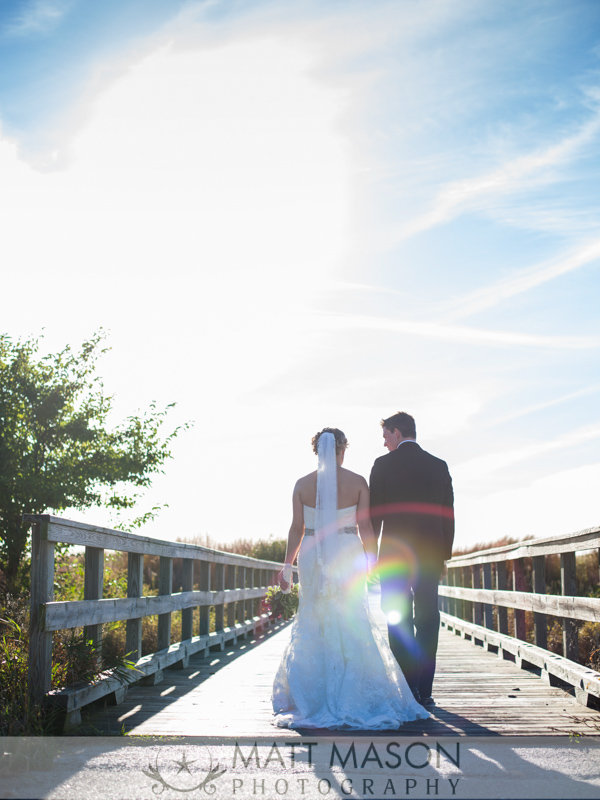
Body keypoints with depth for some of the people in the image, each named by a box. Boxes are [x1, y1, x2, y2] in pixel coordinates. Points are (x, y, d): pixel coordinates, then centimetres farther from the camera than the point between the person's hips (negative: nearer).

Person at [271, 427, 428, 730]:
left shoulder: (303, 484, 0)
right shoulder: (358, 482, -3)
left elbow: (297, 529, -1)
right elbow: (365, 527, -4)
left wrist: (287, 565, 7)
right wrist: (373, 562, 4)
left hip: (312, 558, 1)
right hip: (348, 557, -1)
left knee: (312, 627, 8)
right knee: (353, 626, 6)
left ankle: (310, 697, 10)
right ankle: (353, 697, 6)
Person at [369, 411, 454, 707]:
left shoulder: (383, 464, -2)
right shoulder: (439, 466, 7)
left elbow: (374, 513, -3)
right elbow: (448, 514, 7)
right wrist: (444, 554, 13)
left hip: (394, 552, -2)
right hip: (430, 552, 3)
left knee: (399, 621, 3)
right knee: (427, 621, 7)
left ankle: (406, 690, 2)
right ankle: (424, 690, 6)